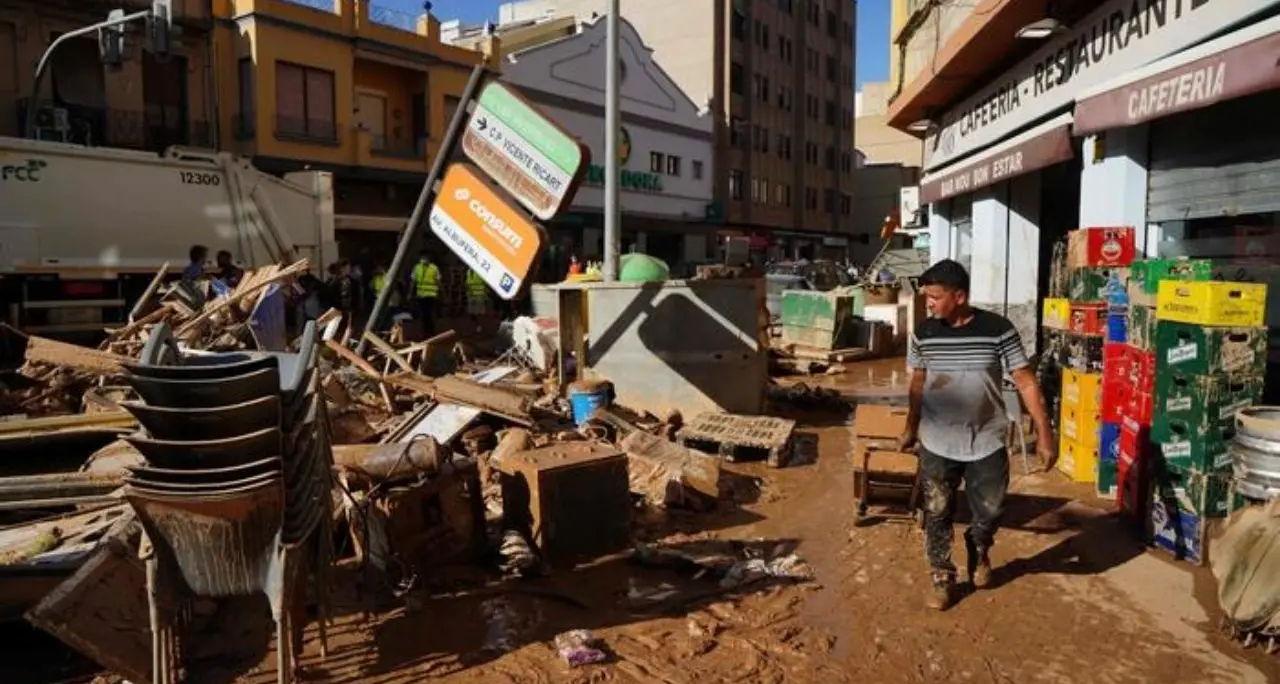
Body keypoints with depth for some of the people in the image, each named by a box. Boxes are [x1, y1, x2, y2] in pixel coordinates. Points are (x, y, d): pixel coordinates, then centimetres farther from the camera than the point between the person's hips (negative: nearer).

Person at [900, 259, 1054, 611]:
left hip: (987, 443, -1)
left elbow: (1026, 382, -8)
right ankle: (942, 578, 26)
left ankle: (979, 551, 45)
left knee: (989, 511, 13)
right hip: (937, 445, 1)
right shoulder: (924, 333, -5)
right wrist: (911, 429, 16)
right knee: (937, 514, 8)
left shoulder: (998, 329, -13)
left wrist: (1044, 432, -11)